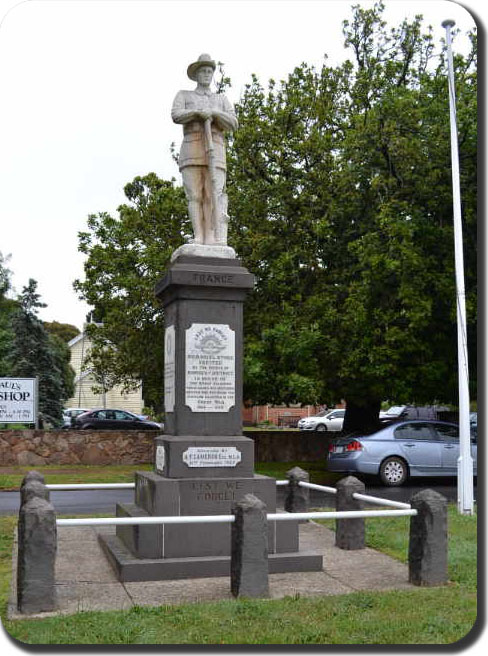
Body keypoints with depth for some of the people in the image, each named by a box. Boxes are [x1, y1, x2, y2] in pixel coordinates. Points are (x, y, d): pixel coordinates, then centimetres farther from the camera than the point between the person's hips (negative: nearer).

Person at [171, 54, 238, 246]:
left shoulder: (222, 99, 23)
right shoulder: (183, 95, 18)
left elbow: (232, 124, 6)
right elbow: (176, 115, -3)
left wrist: (213, 113, -10)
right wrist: (200, 112, -15)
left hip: (215, 151, 1)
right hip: (191, 150, -1)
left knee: (215, 194, -14)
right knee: (195, 195, -9)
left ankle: (214, 239, -22)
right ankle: (199, 239, -11)